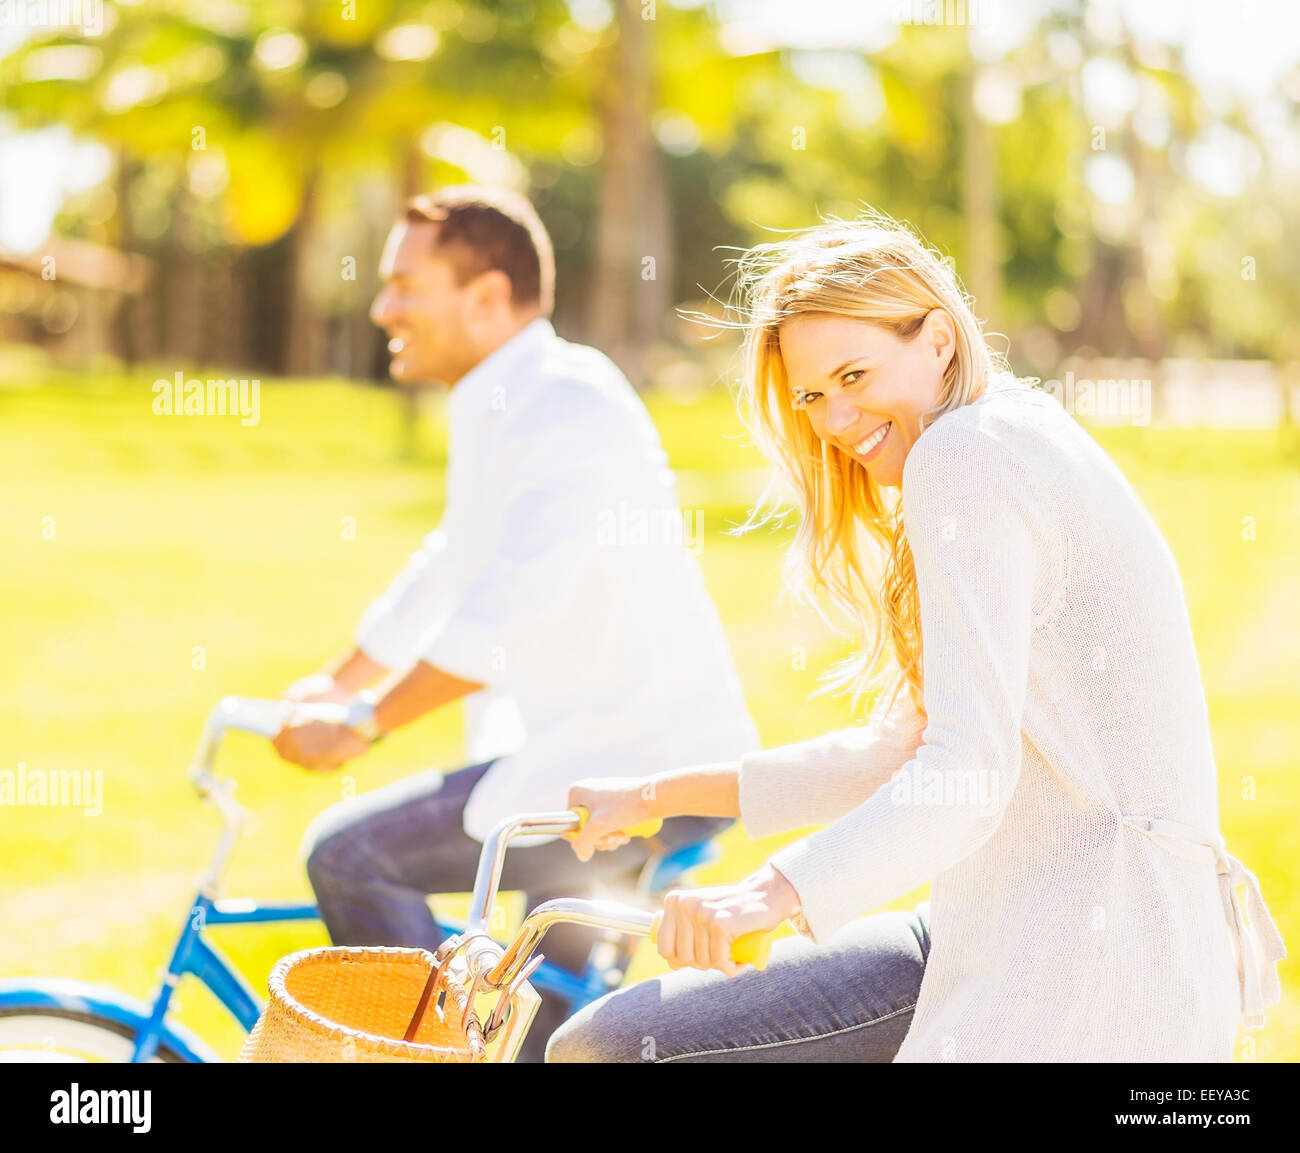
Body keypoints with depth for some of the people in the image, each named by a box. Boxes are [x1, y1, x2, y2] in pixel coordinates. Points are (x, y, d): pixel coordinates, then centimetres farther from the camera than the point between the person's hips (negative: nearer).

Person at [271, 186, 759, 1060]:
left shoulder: (568, 407, -18)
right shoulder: (495, 408, 14)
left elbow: (505, 613, -28)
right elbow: (449, 571, 28)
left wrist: (364, 724, -23)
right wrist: (337, 683, 31)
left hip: (642, 770, -10)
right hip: (591, 753, 10)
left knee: (348, 855, -14)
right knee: (556, 1022, 17)